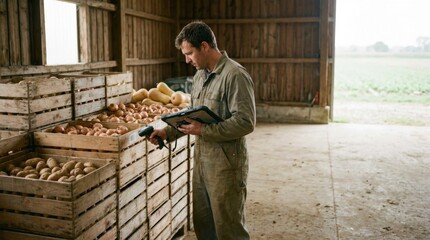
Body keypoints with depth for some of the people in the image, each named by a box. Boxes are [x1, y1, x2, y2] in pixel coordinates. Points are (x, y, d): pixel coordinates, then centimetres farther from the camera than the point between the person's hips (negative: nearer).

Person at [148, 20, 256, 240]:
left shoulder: (235, 75, -16)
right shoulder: (199, 76, 12)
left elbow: (246, 122, -21)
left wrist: (204, 130, -22)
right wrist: (168, 132, 7)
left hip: (226, 163, -8)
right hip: (201, 159, 8)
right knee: (202, 222, 19)